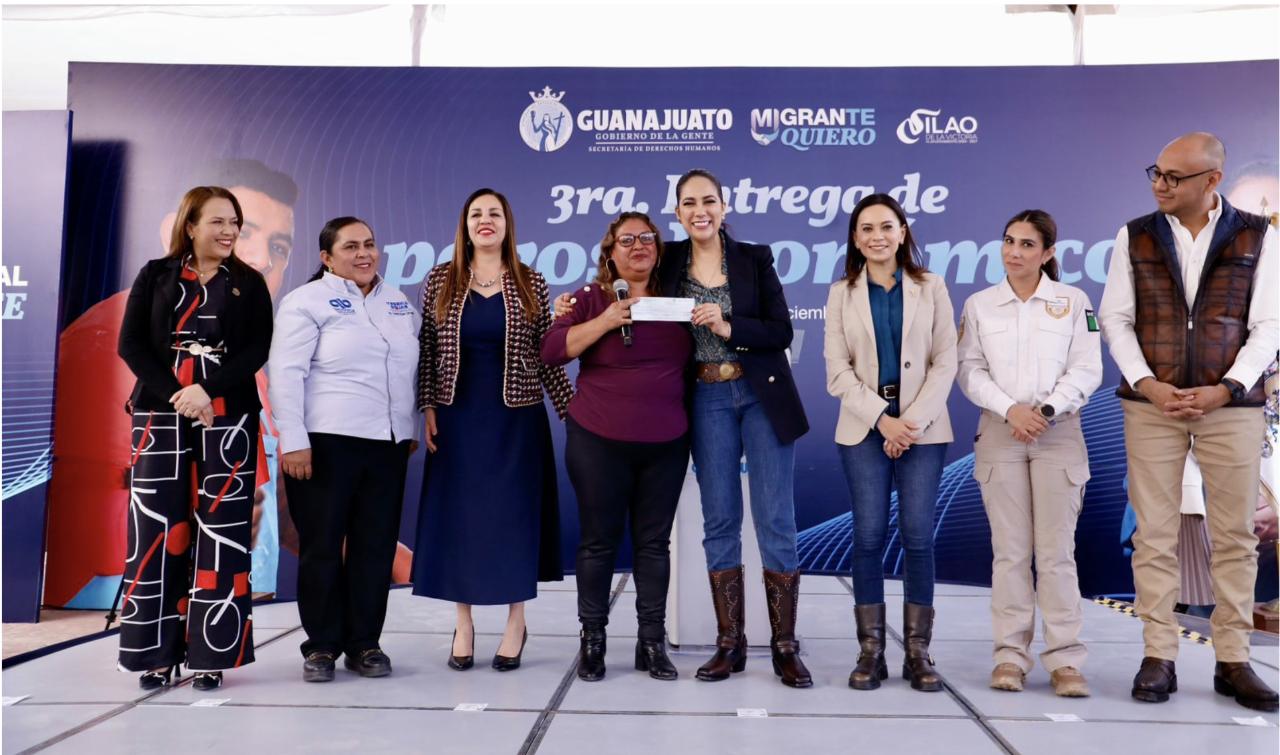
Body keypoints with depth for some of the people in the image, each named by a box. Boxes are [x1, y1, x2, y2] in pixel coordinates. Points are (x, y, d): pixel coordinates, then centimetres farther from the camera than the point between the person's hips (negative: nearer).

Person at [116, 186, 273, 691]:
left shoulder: (250, 284, 9)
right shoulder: (156, 276, 10)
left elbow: (258, 350, -2)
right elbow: (130, 343, 2)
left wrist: (208, 388, -15)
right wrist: (175, 392, -12)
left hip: (228, 416, 0)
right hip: (161, 414, 1)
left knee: (220, 530, -3)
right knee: (156, 527, -1)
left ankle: (211, 654, 3)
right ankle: (156, 652, 9)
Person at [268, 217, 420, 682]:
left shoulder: (400, 304, 16)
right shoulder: (307, 301, 0)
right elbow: (285, 372, -7)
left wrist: (412, 430, 16)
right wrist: (293, 441, -13)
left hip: (388, 444, 5)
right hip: (326, 442, -4)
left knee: (376, 546, 6)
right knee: (321, 546, 2)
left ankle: (364, 643, 18)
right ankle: (321, 646, 15)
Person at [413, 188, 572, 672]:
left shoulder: (531, 284, 2)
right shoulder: (440, 281, 5)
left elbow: (547, 356, 2)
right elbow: (426, 350, 6)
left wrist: (570, 411, -2)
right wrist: (428, 407, -2)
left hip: (516, 418, -1)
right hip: (457, 418, 1)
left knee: (514, 512, 3)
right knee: (458, 513, 4)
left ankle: (516, 622, 17)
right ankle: (464, 623, 18)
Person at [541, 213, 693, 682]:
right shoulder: (591, 299, 1)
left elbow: (693, 356, 19)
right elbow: (552, 350, -8)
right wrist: (604, 322, -17)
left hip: (666, 444, 2)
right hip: (599, 441, -2)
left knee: (654, 541, 8)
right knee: (599, 540, 5)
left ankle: (653, 643, 18)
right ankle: (592, 640, 19)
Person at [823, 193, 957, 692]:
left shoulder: (930, 288, 7)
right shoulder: (842, 294, 8)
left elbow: (945, 362, 1)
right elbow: (838, 369, 1)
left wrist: (914, 419, -10)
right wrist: (883, 419, -10)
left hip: (923, 425, 0)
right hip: (865, 426, 0)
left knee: (918, 535, -3)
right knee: (869, 535, -2)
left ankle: (918, 653, 7)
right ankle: (870, 652, 6)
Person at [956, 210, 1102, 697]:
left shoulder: (1073, 302, 6)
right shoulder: (979, 305, 8)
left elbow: (1087, 369, 1)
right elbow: (969, 370, 3)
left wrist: (1047, 410, -11)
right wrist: (1010, 409, -10)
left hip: (1058, 434, -1)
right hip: (1000, 435, 1)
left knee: (1057, 551, -2)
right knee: (1009, 550, 2)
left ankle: (1065, 660, 5)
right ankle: (1011, 655, 8)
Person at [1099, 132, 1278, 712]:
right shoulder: (1135, 237, 4)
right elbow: (1115, 319, 3)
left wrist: (1226, 389, -12)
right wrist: (1148, 384, -10)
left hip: (1230, 404, 0)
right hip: (1152, 404, 0)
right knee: (1154, 535, 1)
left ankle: (1233, 660, 16)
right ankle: (1158, 658, 10)